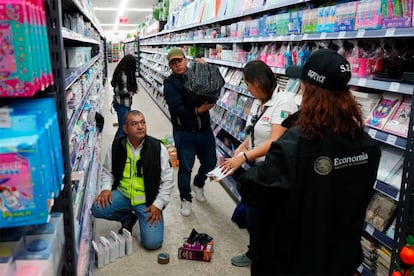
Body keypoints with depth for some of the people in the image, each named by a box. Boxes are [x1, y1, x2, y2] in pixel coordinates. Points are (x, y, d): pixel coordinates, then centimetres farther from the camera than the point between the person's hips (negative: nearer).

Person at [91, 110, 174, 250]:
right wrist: (106, 188, -8)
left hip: (148, 201, -3)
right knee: (97, 208, -23)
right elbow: (107, 171, 11)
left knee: (152, 242, -17)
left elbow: (167, 180, -7)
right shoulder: (116, 146, -3)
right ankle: (128, 218, 8)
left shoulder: (158, 148, -11)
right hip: (122, 195, 3)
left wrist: (158, 204, -13)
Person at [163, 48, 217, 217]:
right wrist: (198, 110, -27)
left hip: (204, 130, 5)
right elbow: (177, 108, -20)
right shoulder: (170, 83, -8)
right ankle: (185, 199, 24)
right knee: (185, 167, 2)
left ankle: (198, 185, 45)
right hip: (184, 132, -4)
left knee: (210, 163, 16)